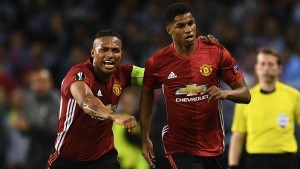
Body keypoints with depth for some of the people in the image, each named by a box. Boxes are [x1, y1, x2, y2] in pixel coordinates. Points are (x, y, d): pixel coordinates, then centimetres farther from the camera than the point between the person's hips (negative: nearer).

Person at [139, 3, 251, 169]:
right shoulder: (157, 62, -7)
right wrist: (145, 138, 9)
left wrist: (225, 93, -26)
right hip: (179, 147, -2)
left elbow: (245, 95, -4)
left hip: (213, 145, 2)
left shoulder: (217, 52, -7)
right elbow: (147, 94, 12)